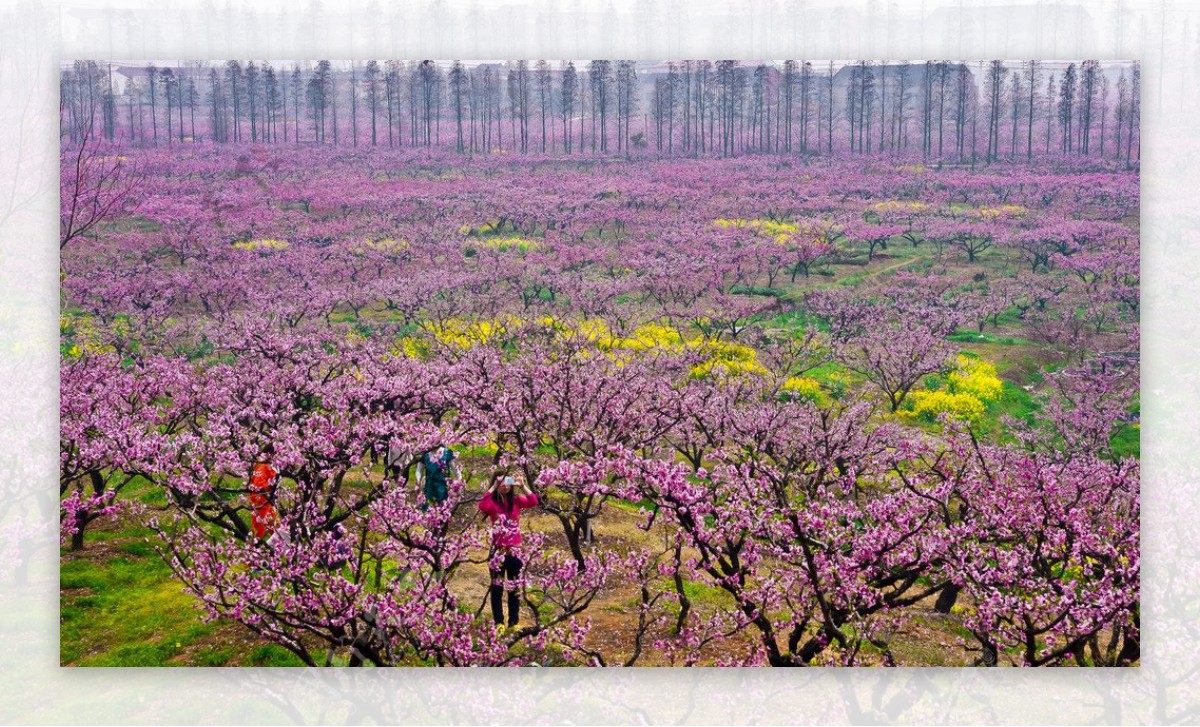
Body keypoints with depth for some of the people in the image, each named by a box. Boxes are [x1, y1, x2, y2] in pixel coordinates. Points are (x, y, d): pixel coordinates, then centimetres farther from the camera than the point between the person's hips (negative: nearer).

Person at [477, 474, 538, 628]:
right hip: (497, 550, -2)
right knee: (497, 587, 4)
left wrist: (522, 485, -21)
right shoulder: (492, 502, -6)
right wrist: (493, 486, -28)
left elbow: (533, 502, -15)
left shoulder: (516, 500, 2)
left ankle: (514, 621, 18)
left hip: (515, 550, 2)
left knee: (514, 587, 10)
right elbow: (482, 505, -29)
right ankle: (498, 622, 11)